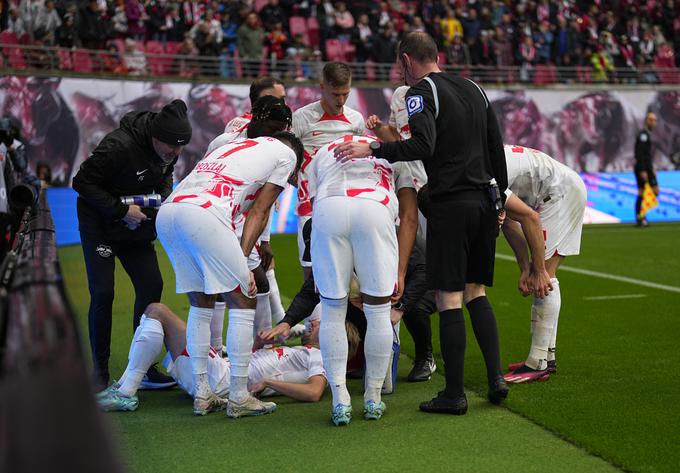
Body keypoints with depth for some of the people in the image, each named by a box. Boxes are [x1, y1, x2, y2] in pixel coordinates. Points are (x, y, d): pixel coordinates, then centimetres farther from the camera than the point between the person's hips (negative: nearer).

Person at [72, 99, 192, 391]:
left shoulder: (168, 149, -7)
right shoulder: (119, 146, -30)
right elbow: (82, 182, -24)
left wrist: (166, 196, -6)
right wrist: (121, 210, -27)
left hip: (136, 226, 7)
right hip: (100, 226, -6)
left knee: (151, 286, -2)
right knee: (102, 294, -11)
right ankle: (99, 373, 1)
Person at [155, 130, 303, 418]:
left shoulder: (236, 145, 37)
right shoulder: (287, 154, 19)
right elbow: (258, 212, 10)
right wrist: (243, 261, 6)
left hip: (167, 212, 8)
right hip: (203, 214, -8)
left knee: (201, 303, 18)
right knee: (242, 303, 4)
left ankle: (202, 395, 20)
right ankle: (239, 398, 6)